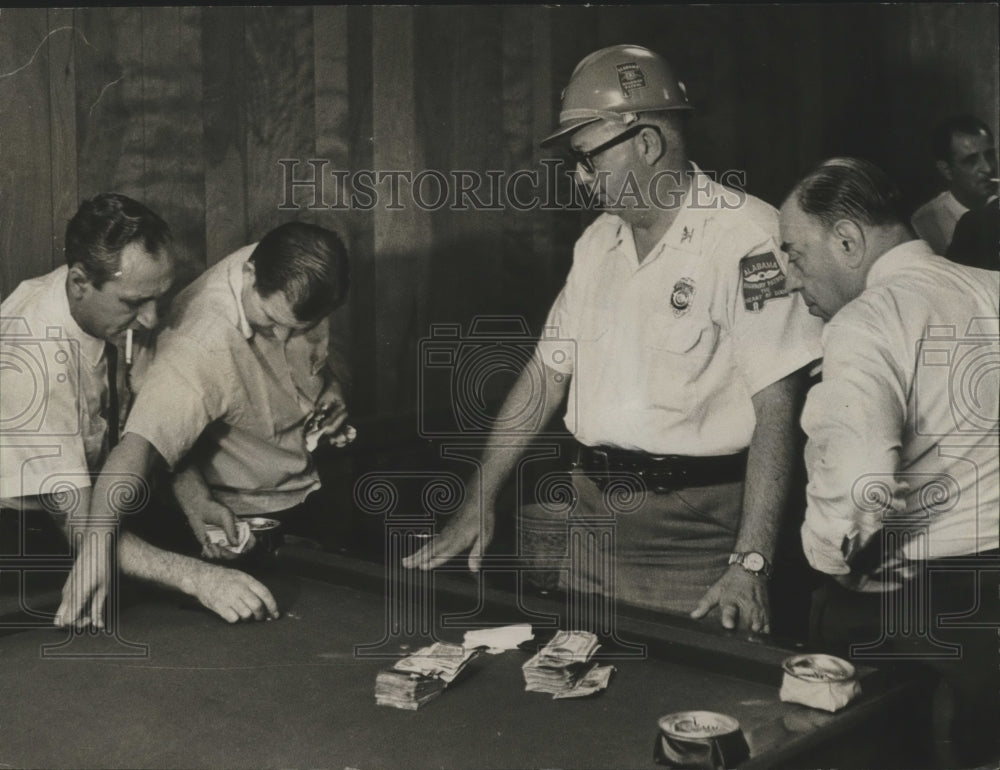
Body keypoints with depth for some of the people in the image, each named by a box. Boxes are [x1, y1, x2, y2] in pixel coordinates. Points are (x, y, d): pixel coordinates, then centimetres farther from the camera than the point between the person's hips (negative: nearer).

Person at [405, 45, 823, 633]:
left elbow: (776, 408, -17)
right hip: (588, 508, 6)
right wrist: (479, 504, 10)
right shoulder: (599, 241, 12)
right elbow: (546, 376, 15)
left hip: (694, 531, -6)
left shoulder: (749, 235, -12)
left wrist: (751, 563, -22)